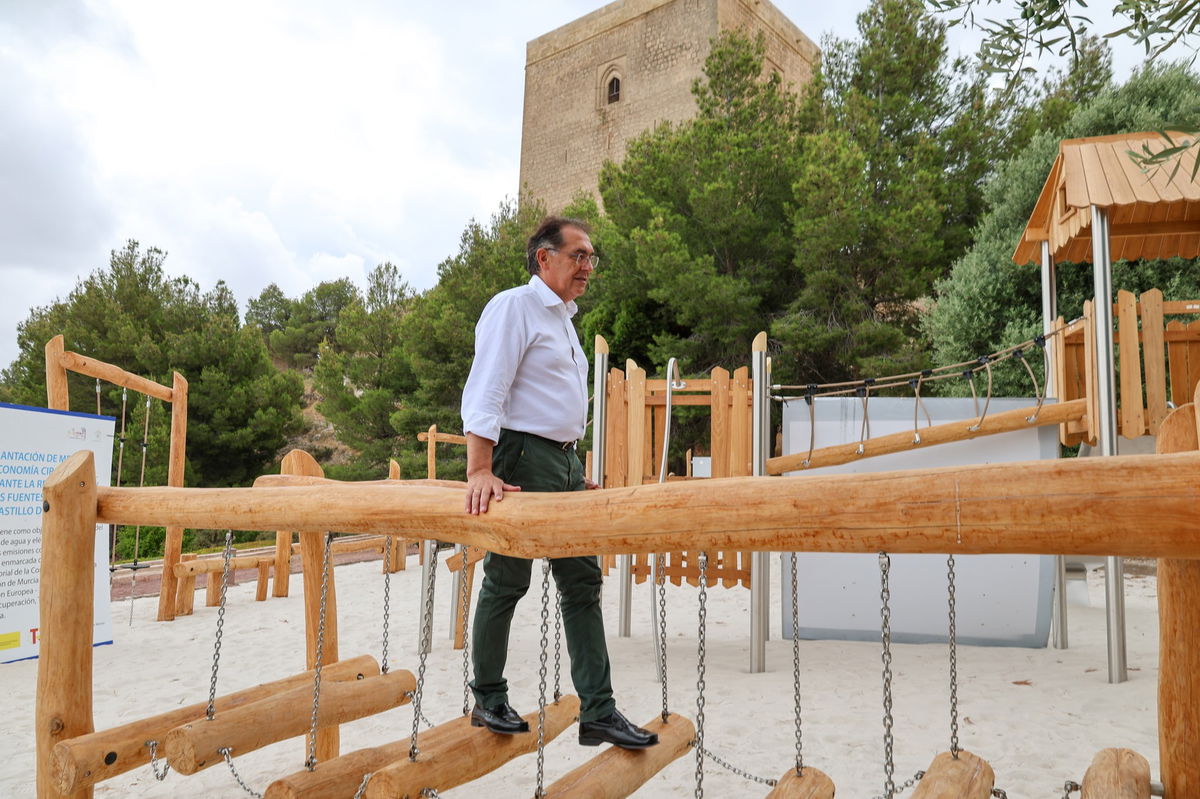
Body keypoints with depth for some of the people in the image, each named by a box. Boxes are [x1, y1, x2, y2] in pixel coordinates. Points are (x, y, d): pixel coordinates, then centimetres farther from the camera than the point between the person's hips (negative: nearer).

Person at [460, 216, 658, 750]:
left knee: (582, 582, 4)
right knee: (506, 582, 1)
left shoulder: (564, 319, 21)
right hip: (522, 457, -9)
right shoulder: (514, 306, -7)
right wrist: (480, 471, -27)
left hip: (563, 463, 9)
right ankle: (488, 700, 18)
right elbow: (484, 394, -17)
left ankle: (598, 712, 8)